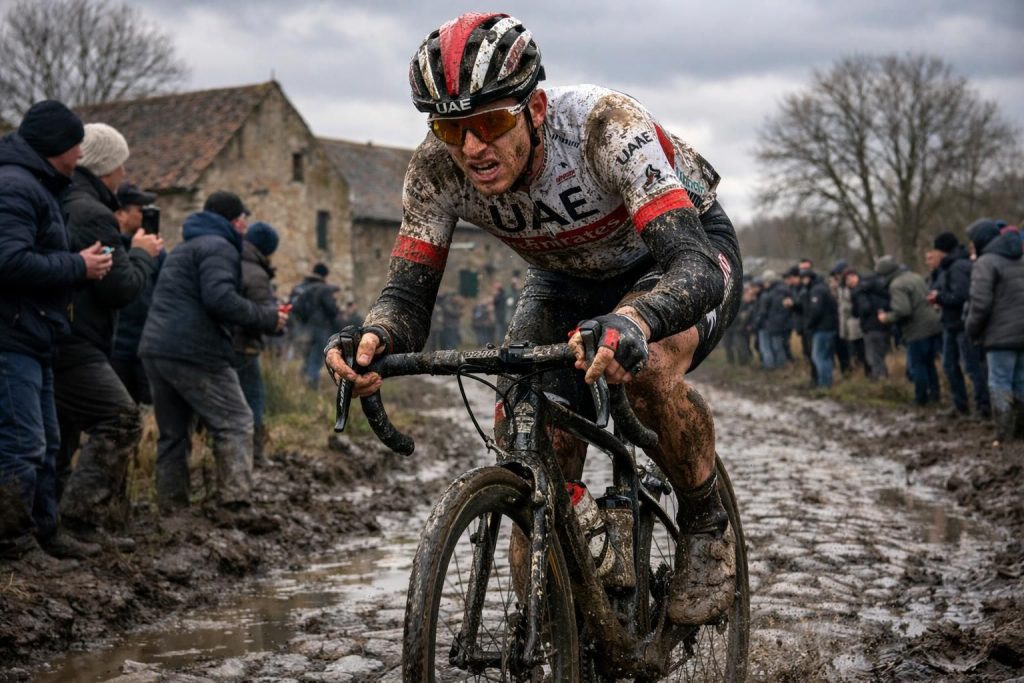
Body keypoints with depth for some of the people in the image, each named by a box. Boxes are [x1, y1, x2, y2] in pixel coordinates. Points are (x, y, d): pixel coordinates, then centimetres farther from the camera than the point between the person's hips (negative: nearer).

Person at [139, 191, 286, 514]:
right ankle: (236, 501, -11)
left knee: (173, 433, 13)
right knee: (235, 423, -3)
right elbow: (220, 299, -21)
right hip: (194, 353, -9)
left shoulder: (184, 248, 26)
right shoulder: (219, 247, -6)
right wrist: (267, 317, -11)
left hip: (155, 350, 9)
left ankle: (171, 509, 14)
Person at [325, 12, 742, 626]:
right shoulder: (439, 166, -26)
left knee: (646, 364, -37)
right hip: (568, 276, 4)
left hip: (689, 250, -4)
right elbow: (410, 291, -23)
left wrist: (633, 320, -69)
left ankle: (708, 527, -9)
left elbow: (693, 265, -47)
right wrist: (373, 338, -48)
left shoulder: (604, 125, -38)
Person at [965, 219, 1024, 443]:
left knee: (999, 384, -3)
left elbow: (980, 303, -17)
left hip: (1002, 335, -7)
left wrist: (972, 329, -3)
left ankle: (1004, 436, -7)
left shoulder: (985, 263, -9)